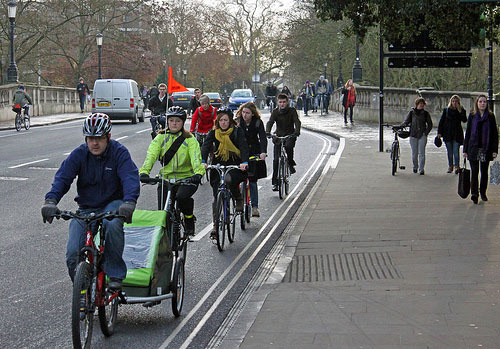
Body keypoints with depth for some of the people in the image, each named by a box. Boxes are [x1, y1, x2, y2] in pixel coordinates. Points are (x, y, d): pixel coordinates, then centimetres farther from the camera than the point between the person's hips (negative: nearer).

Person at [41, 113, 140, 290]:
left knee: (112, 224, -38)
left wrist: (129, 202, -47)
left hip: (113, 204, -2)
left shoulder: (119, 152, -12)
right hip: (86, 207, 2)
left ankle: (115, 275, -23)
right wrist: (51, 200, -37)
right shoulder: (79, 154, -6)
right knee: (73, 254, -13)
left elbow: (130, 177, -26)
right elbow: (62, 177, -17)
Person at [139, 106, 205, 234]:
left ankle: (189, 219, -1)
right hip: (166, 178, 2)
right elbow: (151, 155, -10)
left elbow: (195, 157, -15)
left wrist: (198, 173, -36)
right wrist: (144, 172, -29)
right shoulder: (160, 138, 5)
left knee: (182, 196, -31)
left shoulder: (189, 139, 1)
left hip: (186, 177, -2)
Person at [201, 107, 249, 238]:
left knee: (229, 180, -35)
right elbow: (205, 146, -9)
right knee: (217, 196, -2)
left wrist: (244, 162, -32)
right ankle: (215, 226, 6)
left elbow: (243, 146, -14)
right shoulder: (214, 133, 3)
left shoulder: (237, 131, -2)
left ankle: (239, 200, -5)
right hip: (218, 165, 3)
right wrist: (203, 161, -28)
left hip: (235, 165, -3)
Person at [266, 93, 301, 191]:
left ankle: (291, 164, -9)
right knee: (276, 159, -6)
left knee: (288, 146, -35)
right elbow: (270, 122, -18)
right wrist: (267, 132, -38)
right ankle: (275, 183, 1)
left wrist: (297, 131, -40)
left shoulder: (292, 111, -6)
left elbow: (297, 121, -19)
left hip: (290, 135, -1)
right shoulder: (275, 112, -4)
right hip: (279, 136, 1)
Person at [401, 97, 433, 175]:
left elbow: (430, 124, 11)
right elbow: (407, 121, 3)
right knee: (414, 153, 6)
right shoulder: (412, 112, 6)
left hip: (422, 135, -1)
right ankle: (415, 167, 25)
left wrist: (426, 132, -1)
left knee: (421, 153, -8)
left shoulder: (425, 113, 6)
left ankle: (421, 169, -5)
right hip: (413, 135, 1)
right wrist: (400, 126, -15)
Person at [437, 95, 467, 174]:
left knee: (456, 151, -10)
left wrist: (460, 111, -17)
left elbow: (464, 120, -12)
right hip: (447, 134, 2)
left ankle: (457, 166, -8)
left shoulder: (461, 110, 3)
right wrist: (439, 132, 0)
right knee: (449, 151, 8)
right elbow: (441, 121, 6)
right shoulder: (446, 110, 5)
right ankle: (450, 166, 17)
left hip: (457, 134, -2)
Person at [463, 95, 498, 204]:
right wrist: (465, 150, 3)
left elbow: (495, 134, 3)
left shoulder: (490, 116, 3)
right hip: (474, 149, 0)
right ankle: (474, 193, -11)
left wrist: (495, 150, -4)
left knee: (484, 172, 8)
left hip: (486, 149, 1)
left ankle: (483, 193, 19)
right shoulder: (472, 116, 5)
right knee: (474, 172, -7)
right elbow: (467, 133, 7)